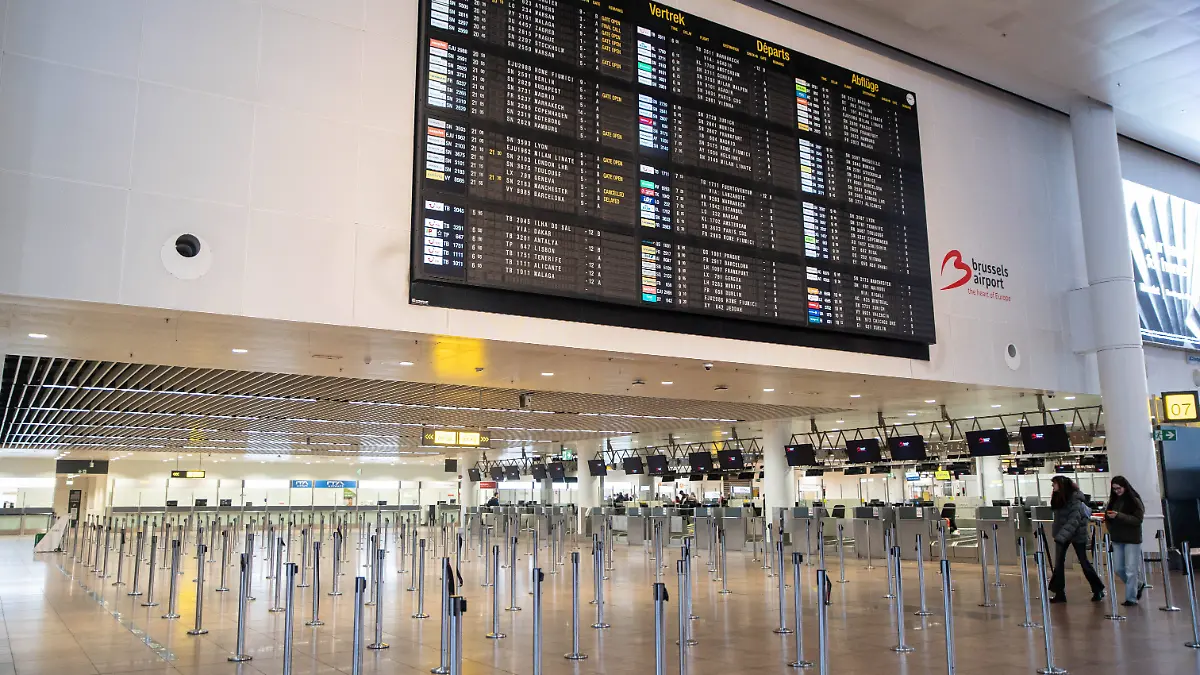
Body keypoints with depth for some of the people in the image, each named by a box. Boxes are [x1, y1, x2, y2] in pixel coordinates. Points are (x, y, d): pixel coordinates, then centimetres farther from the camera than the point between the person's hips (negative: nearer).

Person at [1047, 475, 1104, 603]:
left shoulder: (1074, 499, -19)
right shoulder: (1058, 498, 5)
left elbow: (1074, 520, -26)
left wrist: (1061, 536, -33)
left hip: (1077, 533, -7)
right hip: (1062, 534, 7)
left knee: (1084, 562, 4)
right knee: (1058, 562, 0)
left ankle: (1098, 590, 23)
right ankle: (1059, 593, 3)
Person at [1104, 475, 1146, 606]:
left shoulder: (1134, 501, -7)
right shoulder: (1113, 500, 10)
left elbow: (1138, 520, -15)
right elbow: (1108, 518, 19)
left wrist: (1118, 516, -23)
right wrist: (1108, 515, -2)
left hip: (1132, 540, -6)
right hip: (1117, 539, 6)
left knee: (1131, 570, -3)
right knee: (1118, 569, 9)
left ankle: (1131, 598, 6)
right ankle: (1138, 585, 32)